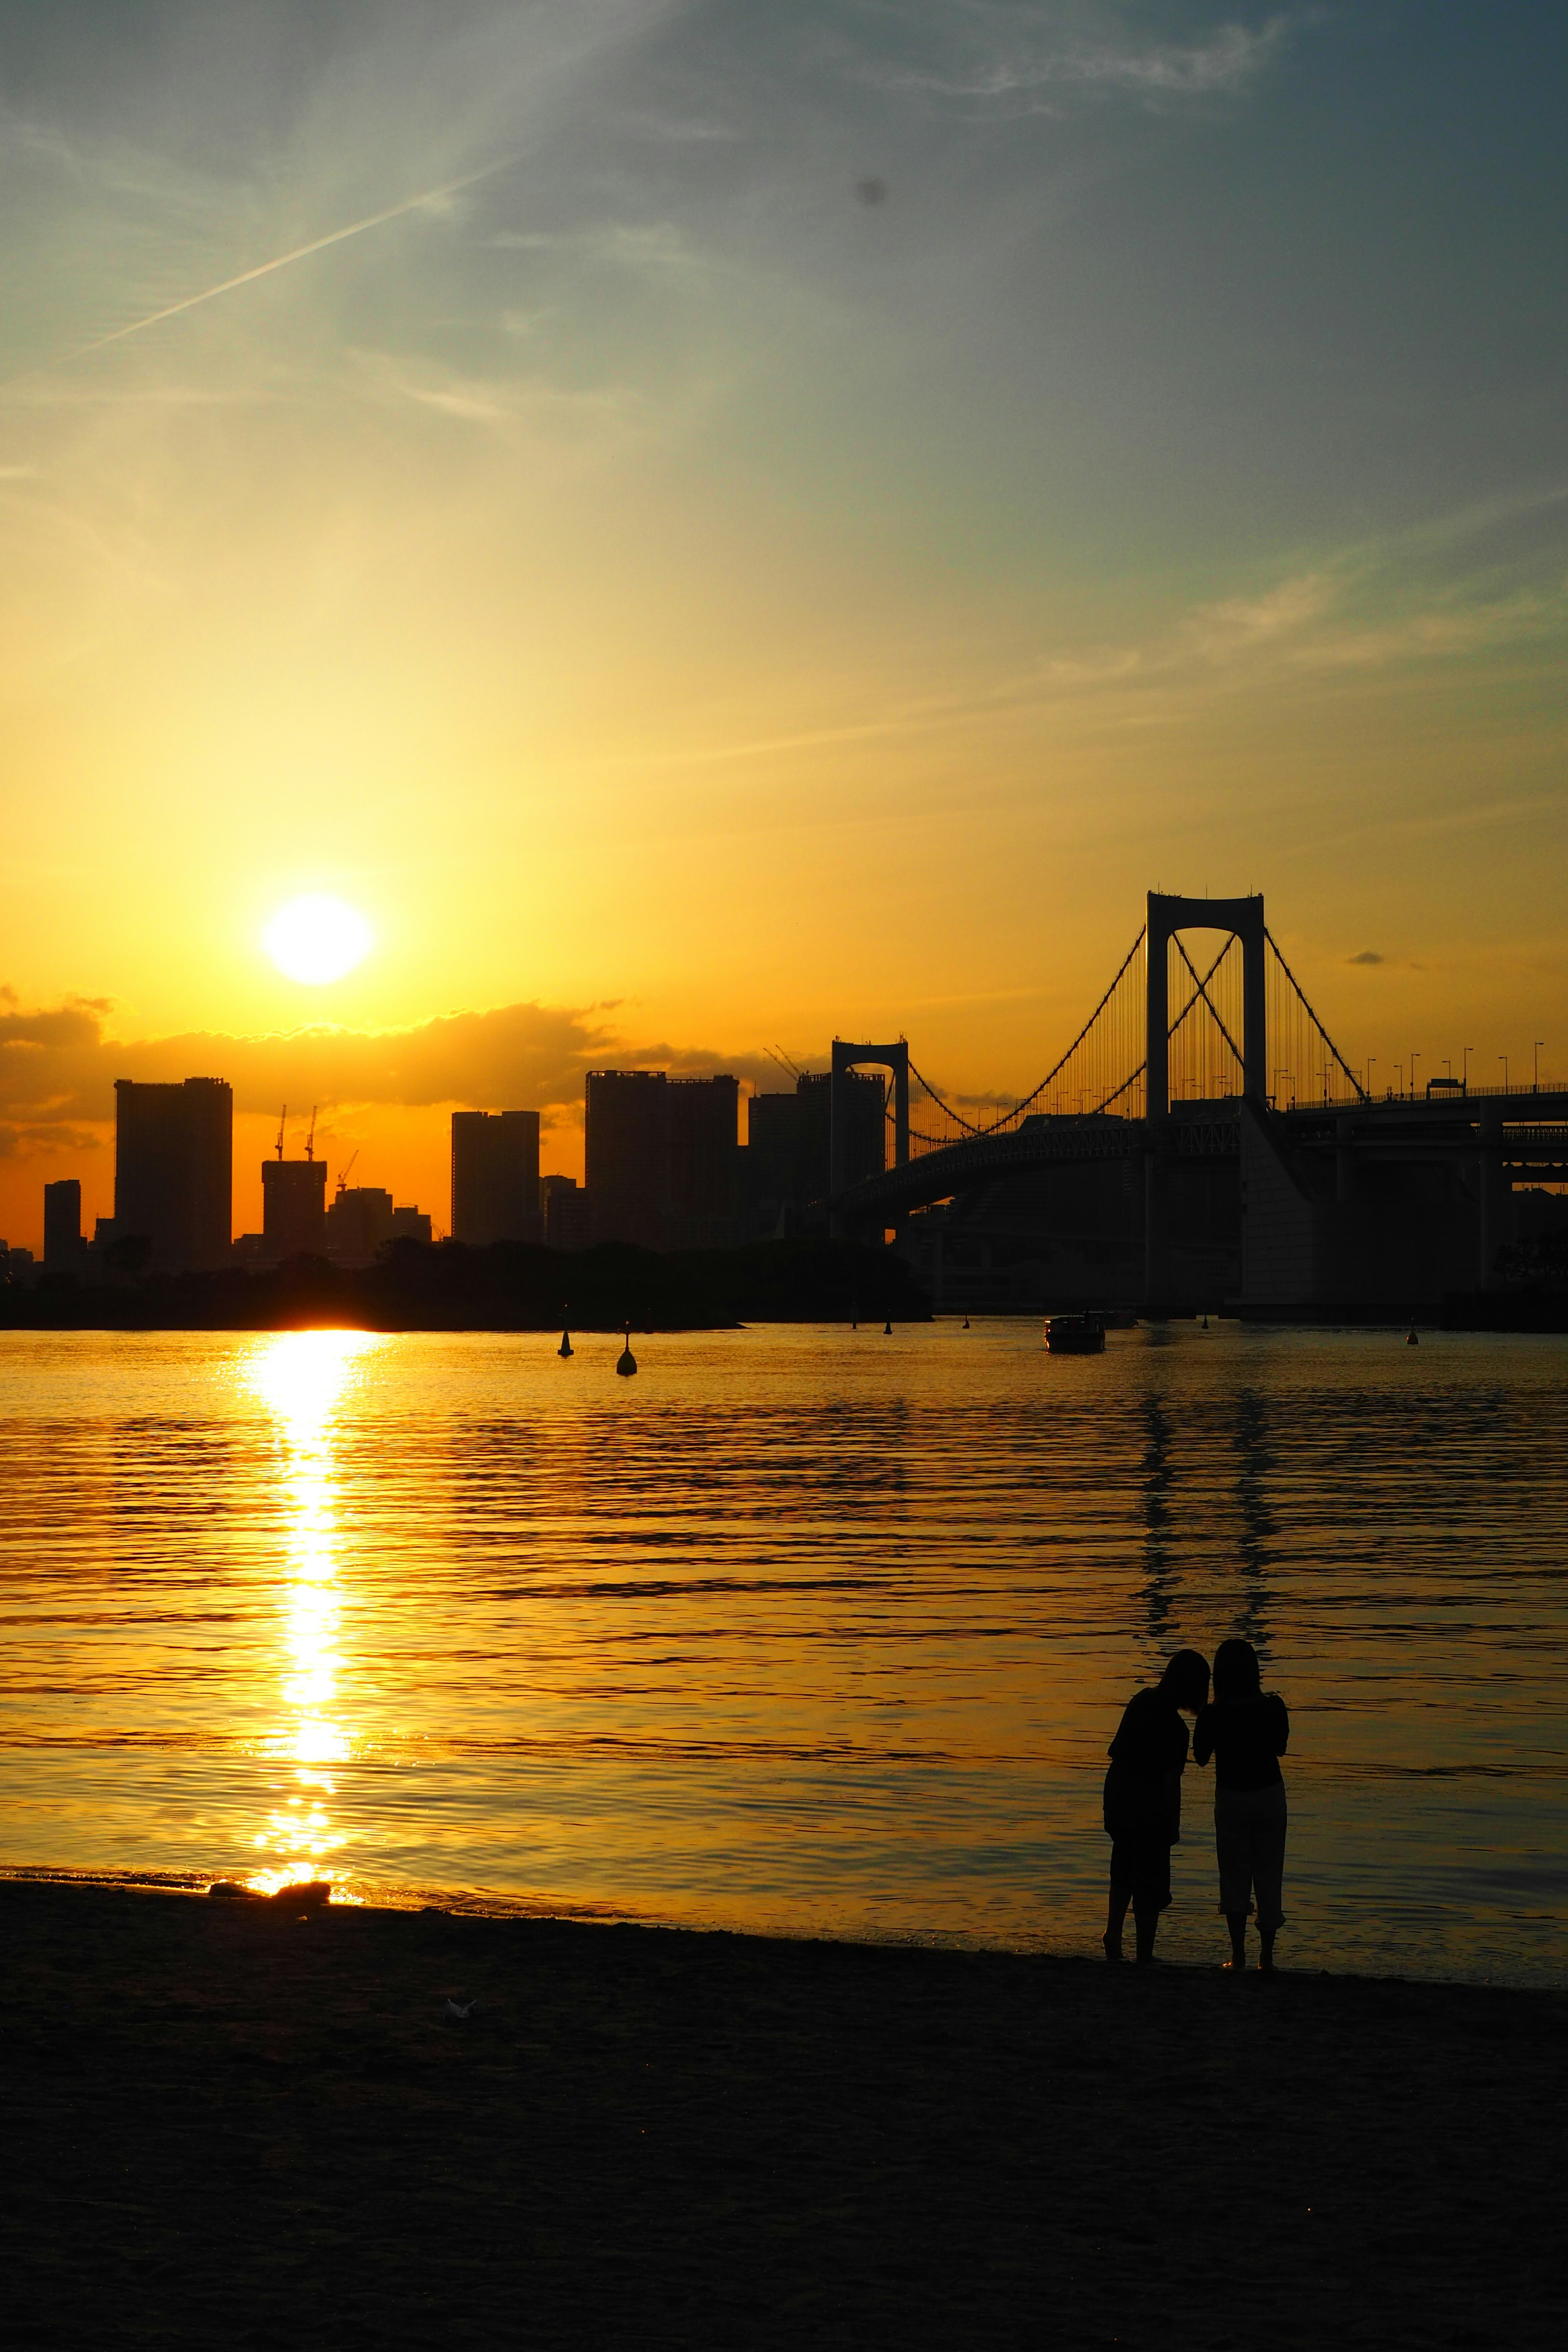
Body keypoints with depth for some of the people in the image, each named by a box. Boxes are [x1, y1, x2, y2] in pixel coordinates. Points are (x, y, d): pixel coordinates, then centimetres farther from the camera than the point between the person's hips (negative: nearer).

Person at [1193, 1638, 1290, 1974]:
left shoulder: (1214, 1715, -16)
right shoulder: (1273, 1707, -10)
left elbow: (1201, 1757, -2)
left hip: (1232, 1797, -2)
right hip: (1271, 1792, 2)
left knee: (1234, 1875, 8)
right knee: (1269, 1874, 10)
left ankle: (1239, 1955, 3)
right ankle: (1267, 1956, 11)